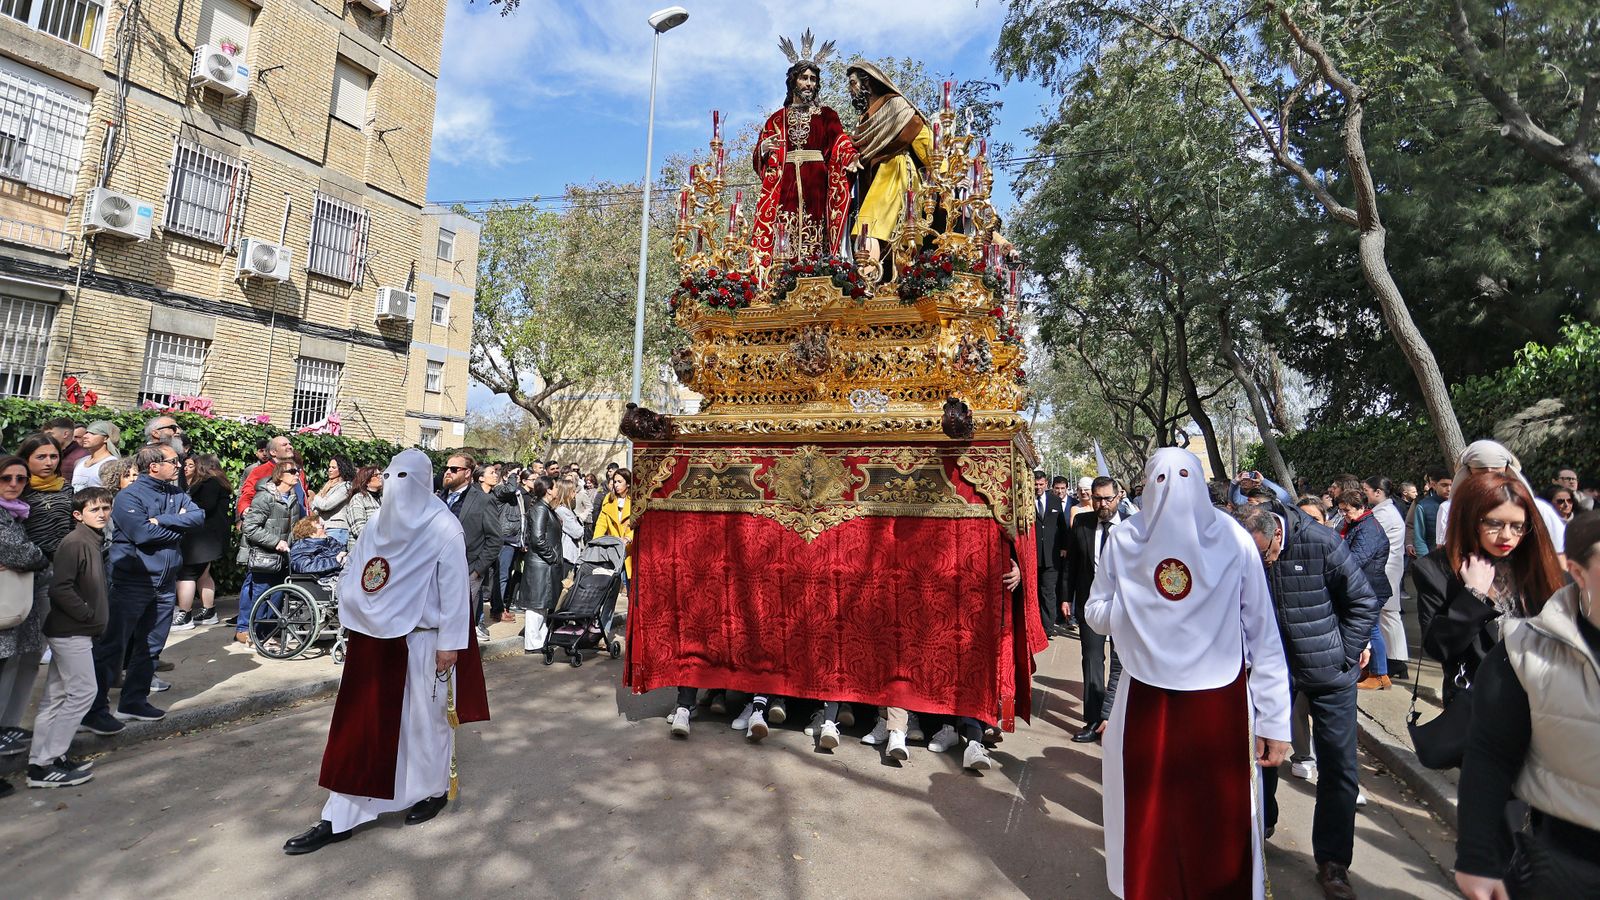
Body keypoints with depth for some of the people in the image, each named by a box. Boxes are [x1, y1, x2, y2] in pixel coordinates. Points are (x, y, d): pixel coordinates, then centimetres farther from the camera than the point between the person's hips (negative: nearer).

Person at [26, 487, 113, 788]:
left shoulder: (93, 542, 11)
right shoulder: (74, 543, -18)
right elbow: (60, 588, -24)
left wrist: (94, 616, 10)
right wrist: (88, 614, -15)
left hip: (71, 631, 9)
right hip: (71, 632, -9)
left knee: (56, 695, 13)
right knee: (82, 692, -6)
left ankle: (42, 760, 22)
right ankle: (43, 766, 2)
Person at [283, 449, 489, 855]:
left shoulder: (444, 529, -13)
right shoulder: (378, 525, 5)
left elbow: (455, 589, -14)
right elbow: (353, 578, 10)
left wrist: (450, 643, -15)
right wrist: (359, 617, -2)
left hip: (423, 641, -5)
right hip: (377, 638, 6)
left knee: (425, 718, 10)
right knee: (360, 722, 9)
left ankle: (433, 790, 32)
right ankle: (341, 816, 19)